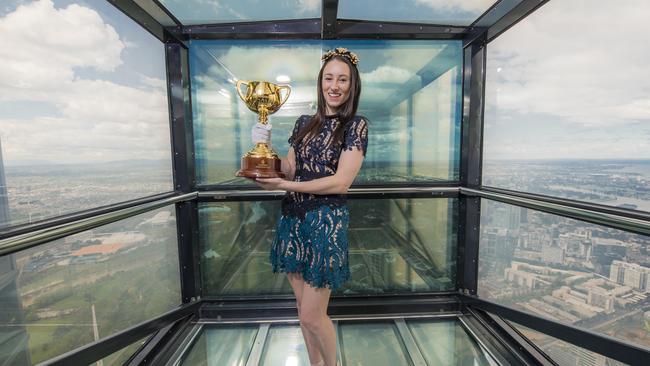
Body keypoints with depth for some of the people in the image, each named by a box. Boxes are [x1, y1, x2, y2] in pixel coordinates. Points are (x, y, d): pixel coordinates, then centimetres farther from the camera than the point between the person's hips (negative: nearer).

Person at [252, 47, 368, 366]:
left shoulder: (356, 125, -5)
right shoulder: (304, 123, 10)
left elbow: (341, 182, -15)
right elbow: (290, 169, 11)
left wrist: (284, 185, -17)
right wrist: (265, 148, -5)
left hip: (326, 221, -5)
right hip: (292, 219, 6)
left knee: (312, 316, 4)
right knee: (303, 308, 17)